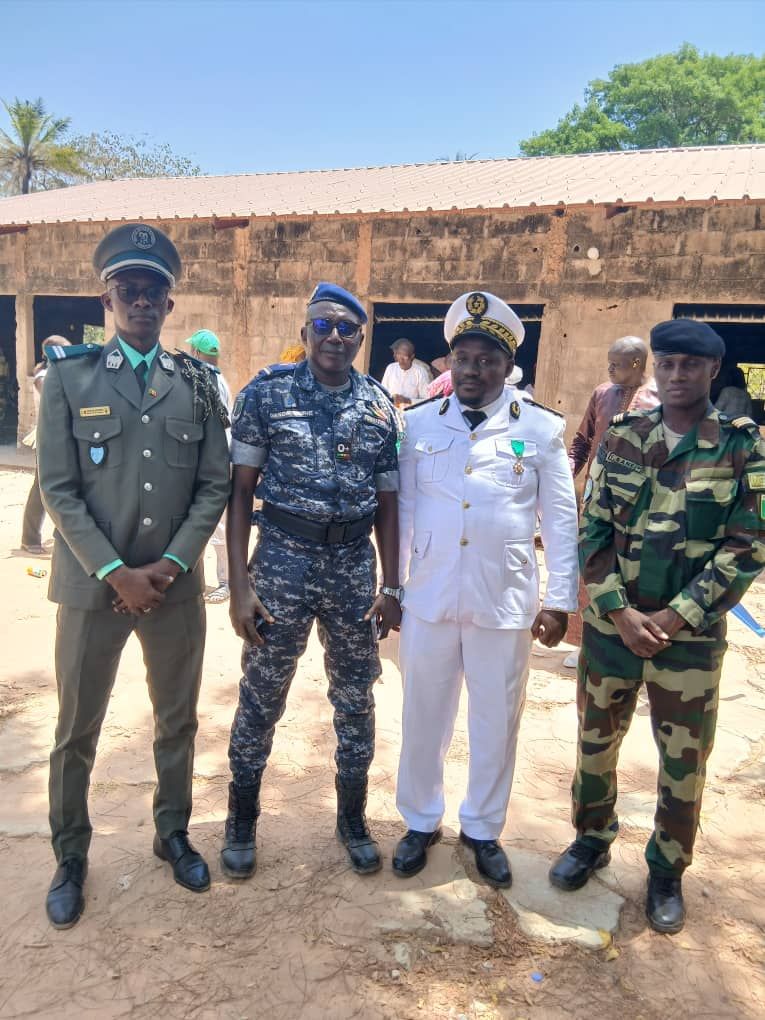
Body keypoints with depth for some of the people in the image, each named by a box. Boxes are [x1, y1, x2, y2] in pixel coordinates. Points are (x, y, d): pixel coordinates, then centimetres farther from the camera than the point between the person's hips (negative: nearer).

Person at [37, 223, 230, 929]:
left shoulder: (197, 384, 3)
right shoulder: (70, 375, -2)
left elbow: (214, 486, 0)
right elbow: (58, 489, -6)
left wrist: (168, 566, -10)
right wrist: (115, 573, -13)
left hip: (176, 585, 2)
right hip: (93, 585, -1)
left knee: (178, 720, 15)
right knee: (77, 730, 12)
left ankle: (173, 833, 38)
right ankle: (70, 857, 34)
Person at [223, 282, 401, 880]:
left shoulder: (380, 407, 4)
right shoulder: (267, 393, -4)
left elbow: (387, 501, 7)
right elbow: (240, 489, -4)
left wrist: (391, 588, 3)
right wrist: (240, 584, -10)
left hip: (355, 564, 3)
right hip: (283, 560, -2)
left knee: (357, 700, 13)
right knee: (261, 699, 9)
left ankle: (353, 818, 35)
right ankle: (242, 820, 33)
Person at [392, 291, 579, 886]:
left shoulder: (542, 429, -2)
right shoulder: (419, 424, 2)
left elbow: (562, 521, 0)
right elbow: (402, 511, 4)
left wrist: (560, 601, -2)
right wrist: (390, 586, 5)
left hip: (505, 602, -1)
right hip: (428, 598, 1)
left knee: (497, 722, 14)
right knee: (423, 717, 15)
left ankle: (483, 829, 36)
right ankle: (420, 822, 37)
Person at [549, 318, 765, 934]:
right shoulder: (622, 436, 0)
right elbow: (593, 531, -1)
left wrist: (674, 617, -15)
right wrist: (621, 612, -11)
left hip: (691, 634, -2)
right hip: (612, 623, 2)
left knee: (684, 761, 11)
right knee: (596, 740, 16)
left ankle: (667, 873, 34)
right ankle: (592, 840, 40)